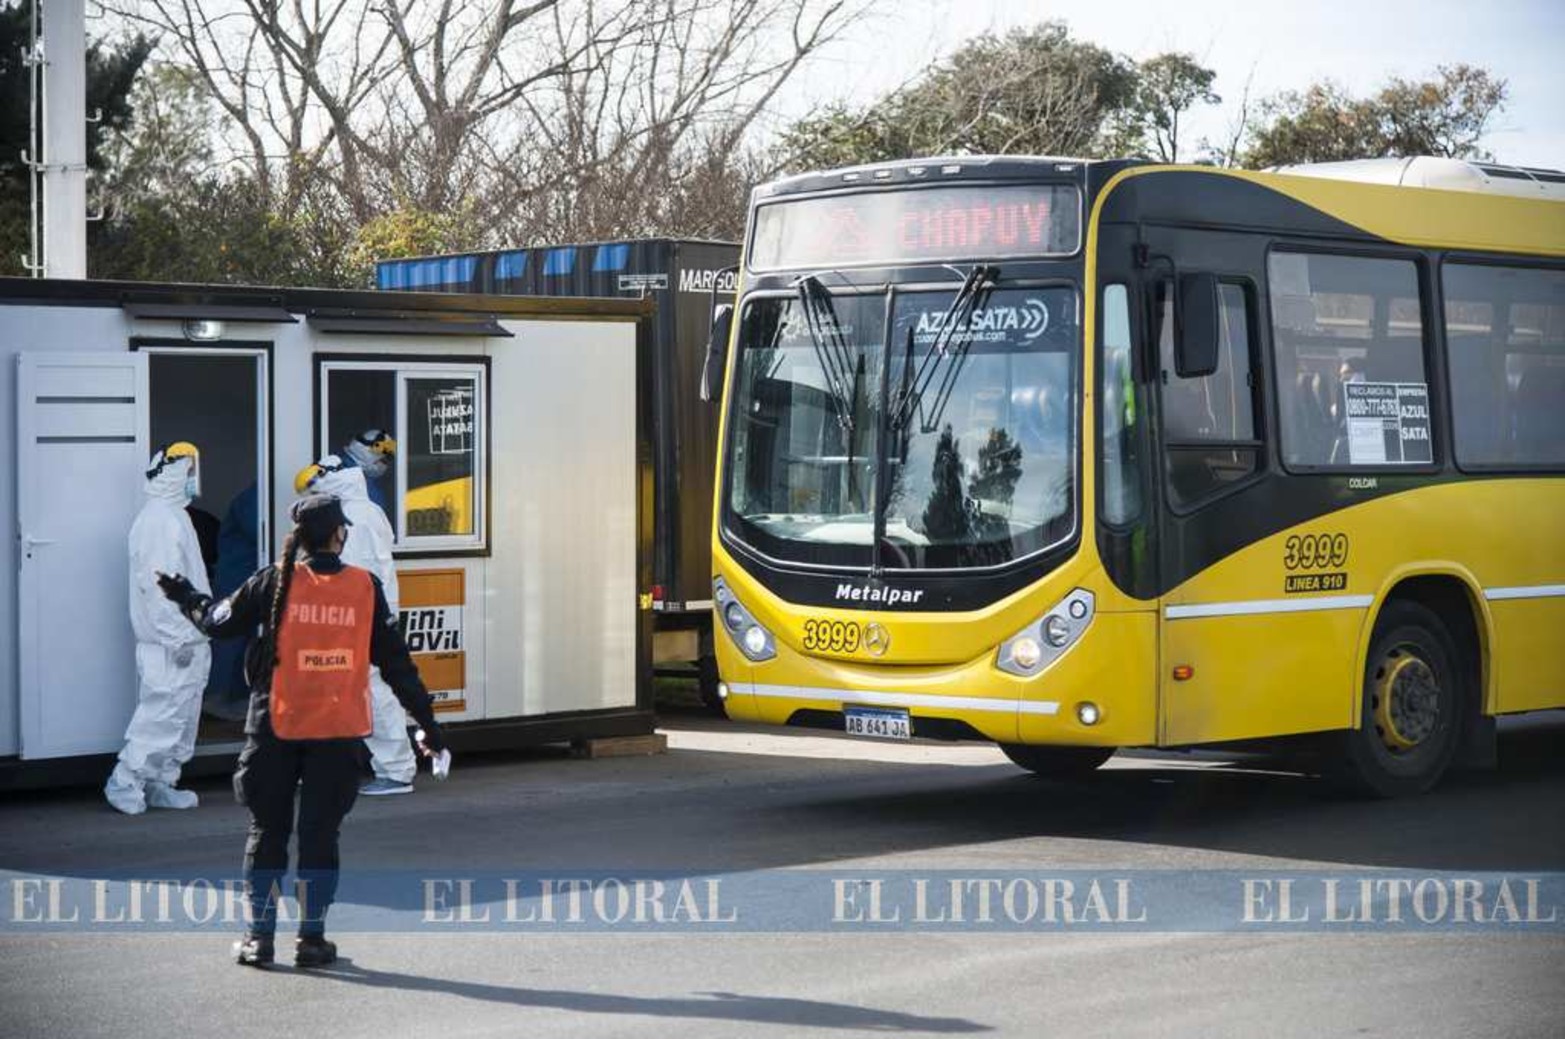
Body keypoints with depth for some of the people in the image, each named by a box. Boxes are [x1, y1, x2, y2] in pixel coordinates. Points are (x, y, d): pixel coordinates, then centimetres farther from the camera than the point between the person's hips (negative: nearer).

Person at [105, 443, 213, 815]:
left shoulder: (172, 516, 18)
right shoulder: (162, 519, -15)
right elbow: (159, 584, -21)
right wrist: (179, 637, -22)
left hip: (184, 640, 10)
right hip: (172, 642, -10)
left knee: (180, 714, 12)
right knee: (164, 712, -8)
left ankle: (159, 784, 17)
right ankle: (125, 782, -2)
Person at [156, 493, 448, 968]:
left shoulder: (276, 582, -4)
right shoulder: (365, 588, -2)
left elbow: (217, 620, 8)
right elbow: (397, 663, 1)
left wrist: (183, 594, 29)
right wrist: (429, 727, 7)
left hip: (276, 726, 0)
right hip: (338, 732, 0)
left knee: (267, 829, 11)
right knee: (320, 831, 8)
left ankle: (260, 936, 11)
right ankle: (311, 937, 7)